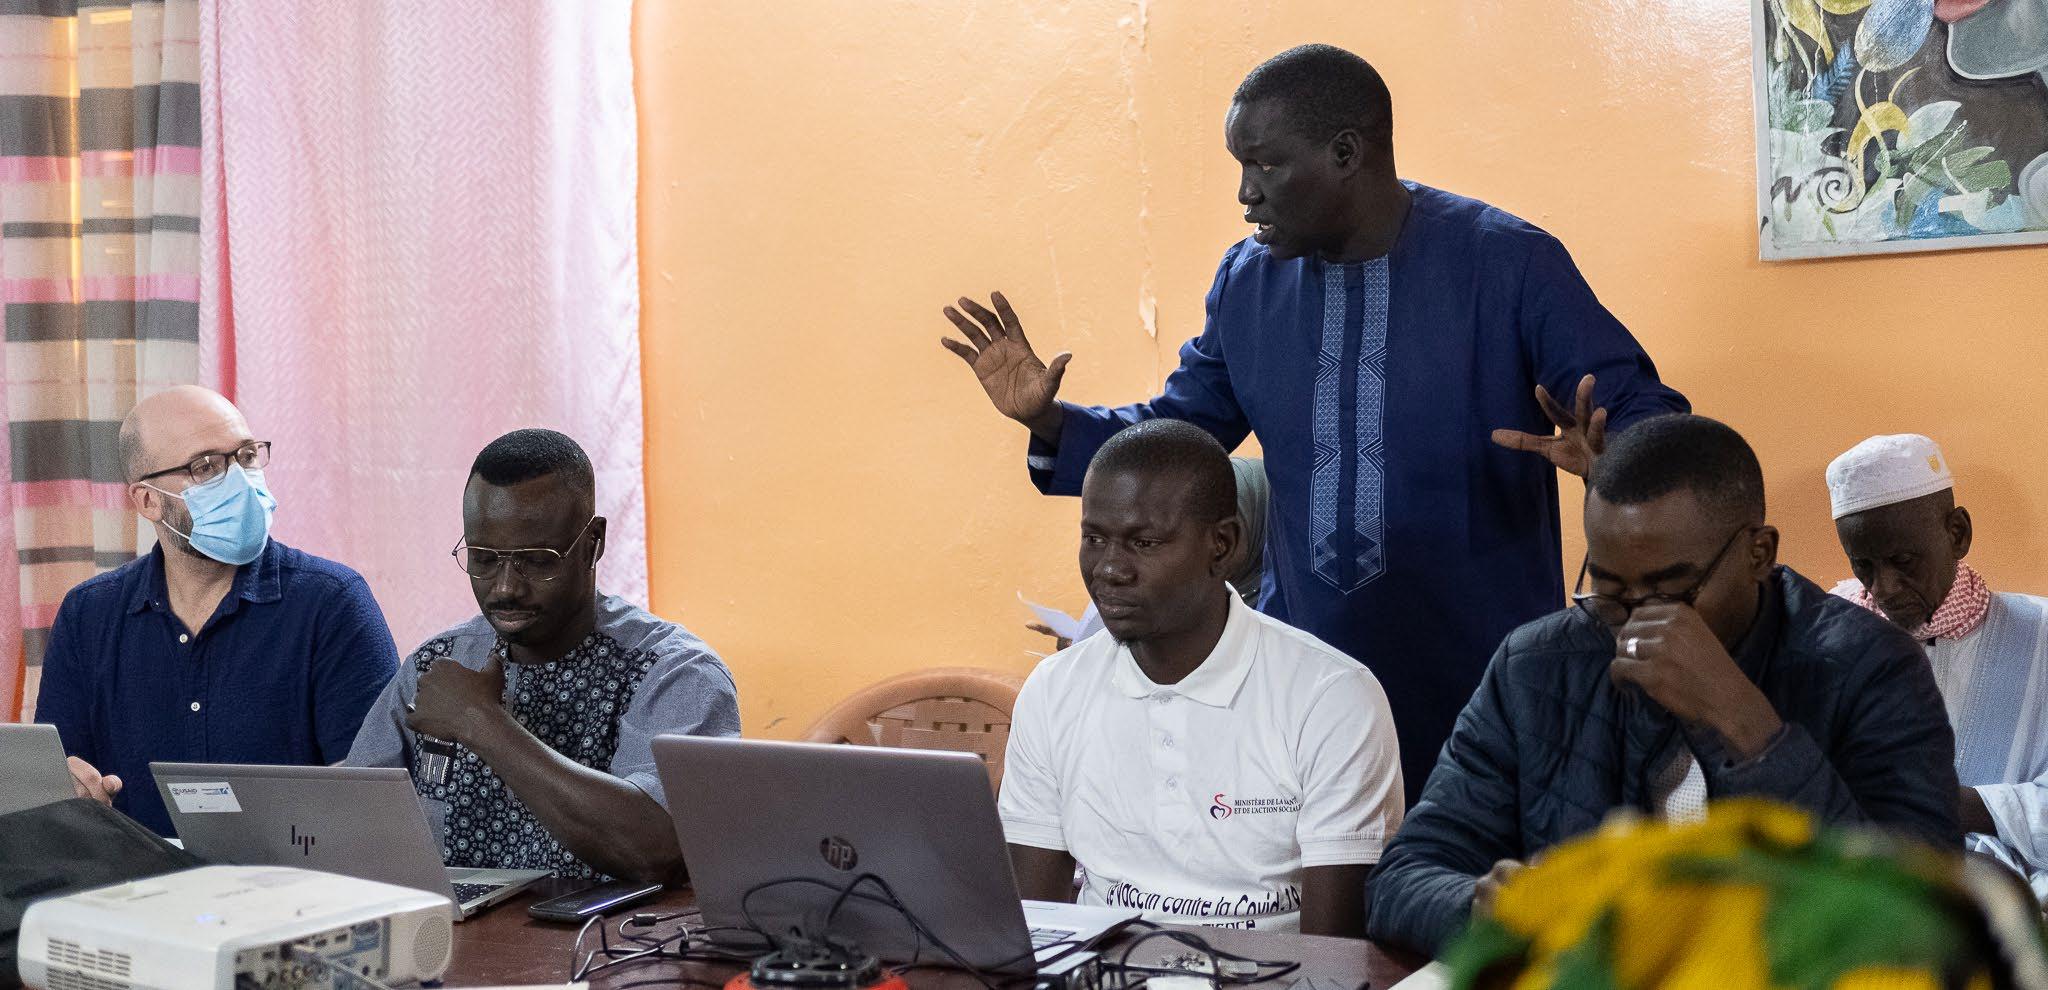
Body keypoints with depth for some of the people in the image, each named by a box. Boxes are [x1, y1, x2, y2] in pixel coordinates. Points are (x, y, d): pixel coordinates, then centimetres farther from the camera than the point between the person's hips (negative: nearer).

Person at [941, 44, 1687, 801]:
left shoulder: (1509, 263, -9)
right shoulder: (1247, 281, 5)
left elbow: (1647, 417, -9)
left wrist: (1608, 458, -32)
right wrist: (1047, 421, -1)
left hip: (1484, 687, -4)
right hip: (1304, 682, 4)